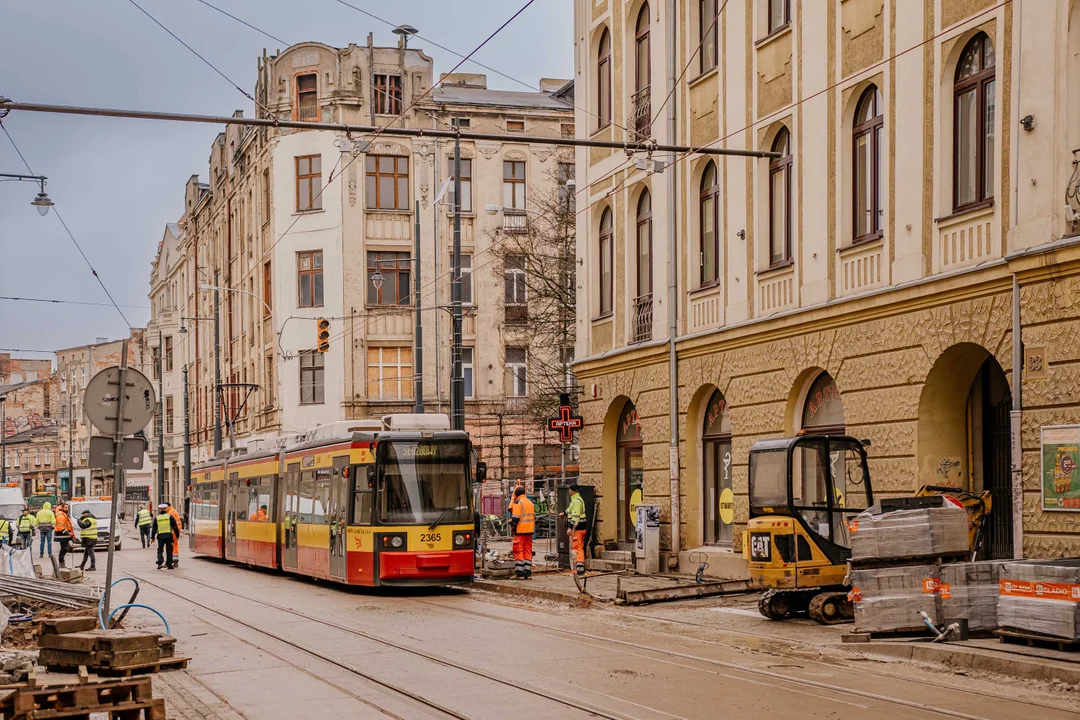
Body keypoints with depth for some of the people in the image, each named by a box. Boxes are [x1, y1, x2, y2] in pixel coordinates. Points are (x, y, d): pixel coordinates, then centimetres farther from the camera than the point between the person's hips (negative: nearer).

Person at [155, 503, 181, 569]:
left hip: (160, 536, 1)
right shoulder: (170, 516, 2)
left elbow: (154, 529, 11)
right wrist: (177, 535, 10)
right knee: (169, 550, 7)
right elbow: (175, 527, 2)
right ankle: (169, 565, 7)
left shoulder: (156, 518, 7)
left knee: (160, 550, 12)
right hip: (169, 535, -1)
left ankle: (160, 561, -9)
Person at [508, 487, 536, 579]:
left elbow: (515, 517, -15)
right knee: (528, 552, 11)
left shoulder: (517, 503, -9)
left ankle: (520, 573, -7)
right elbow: (534, 517, 19)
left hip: (520, 531, -7)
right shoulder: (530, 503, 15)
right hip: (529, 531, 7)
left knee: (518, 551, -3)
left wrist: (512, 526, -1)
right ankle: (528, 572, 10)